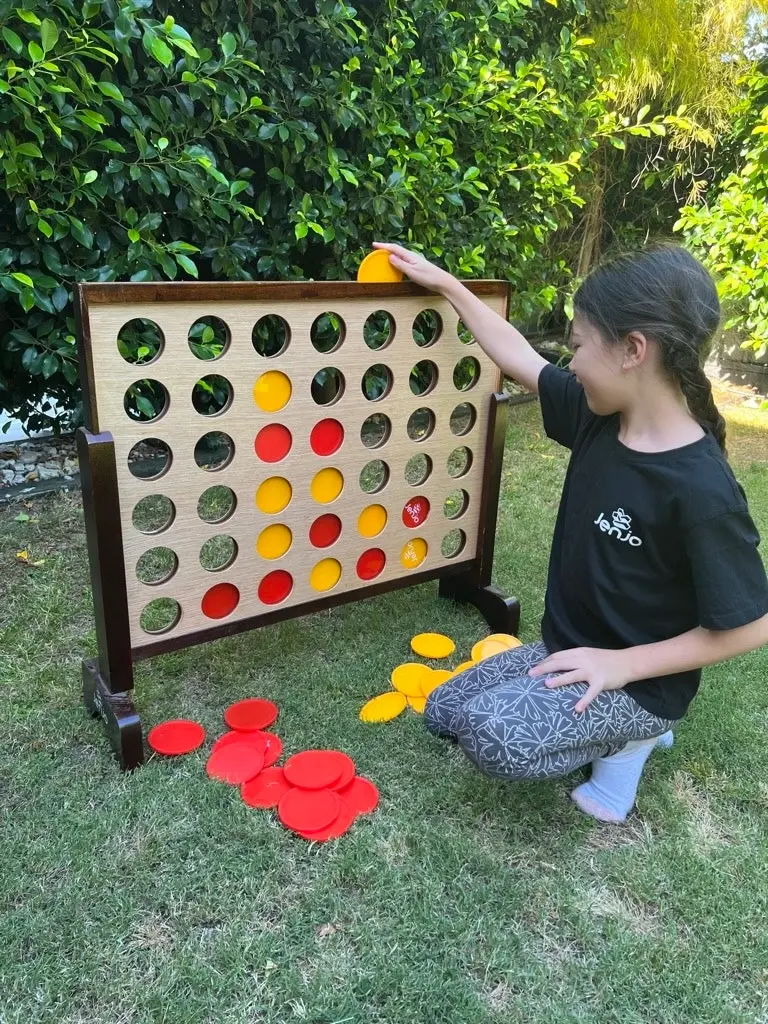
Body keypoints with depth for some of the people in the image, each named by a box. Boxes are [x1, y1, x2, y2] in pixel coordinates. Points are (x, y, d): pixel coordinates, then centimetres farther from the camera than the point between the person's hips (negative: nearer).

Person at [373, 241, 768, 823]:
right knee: (445, 712, 13)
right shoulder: (598, 415, -8)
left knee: (493, 736, -30)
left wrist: (622, 665, -21)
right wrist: (445, 284, 8)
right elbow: (519, 358, 5)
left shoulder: (701, 491, -29)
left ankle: (630, 736, 0)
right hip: (568, 650, 8)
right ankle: (615, 724, 18)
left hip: (636, 678, -7)